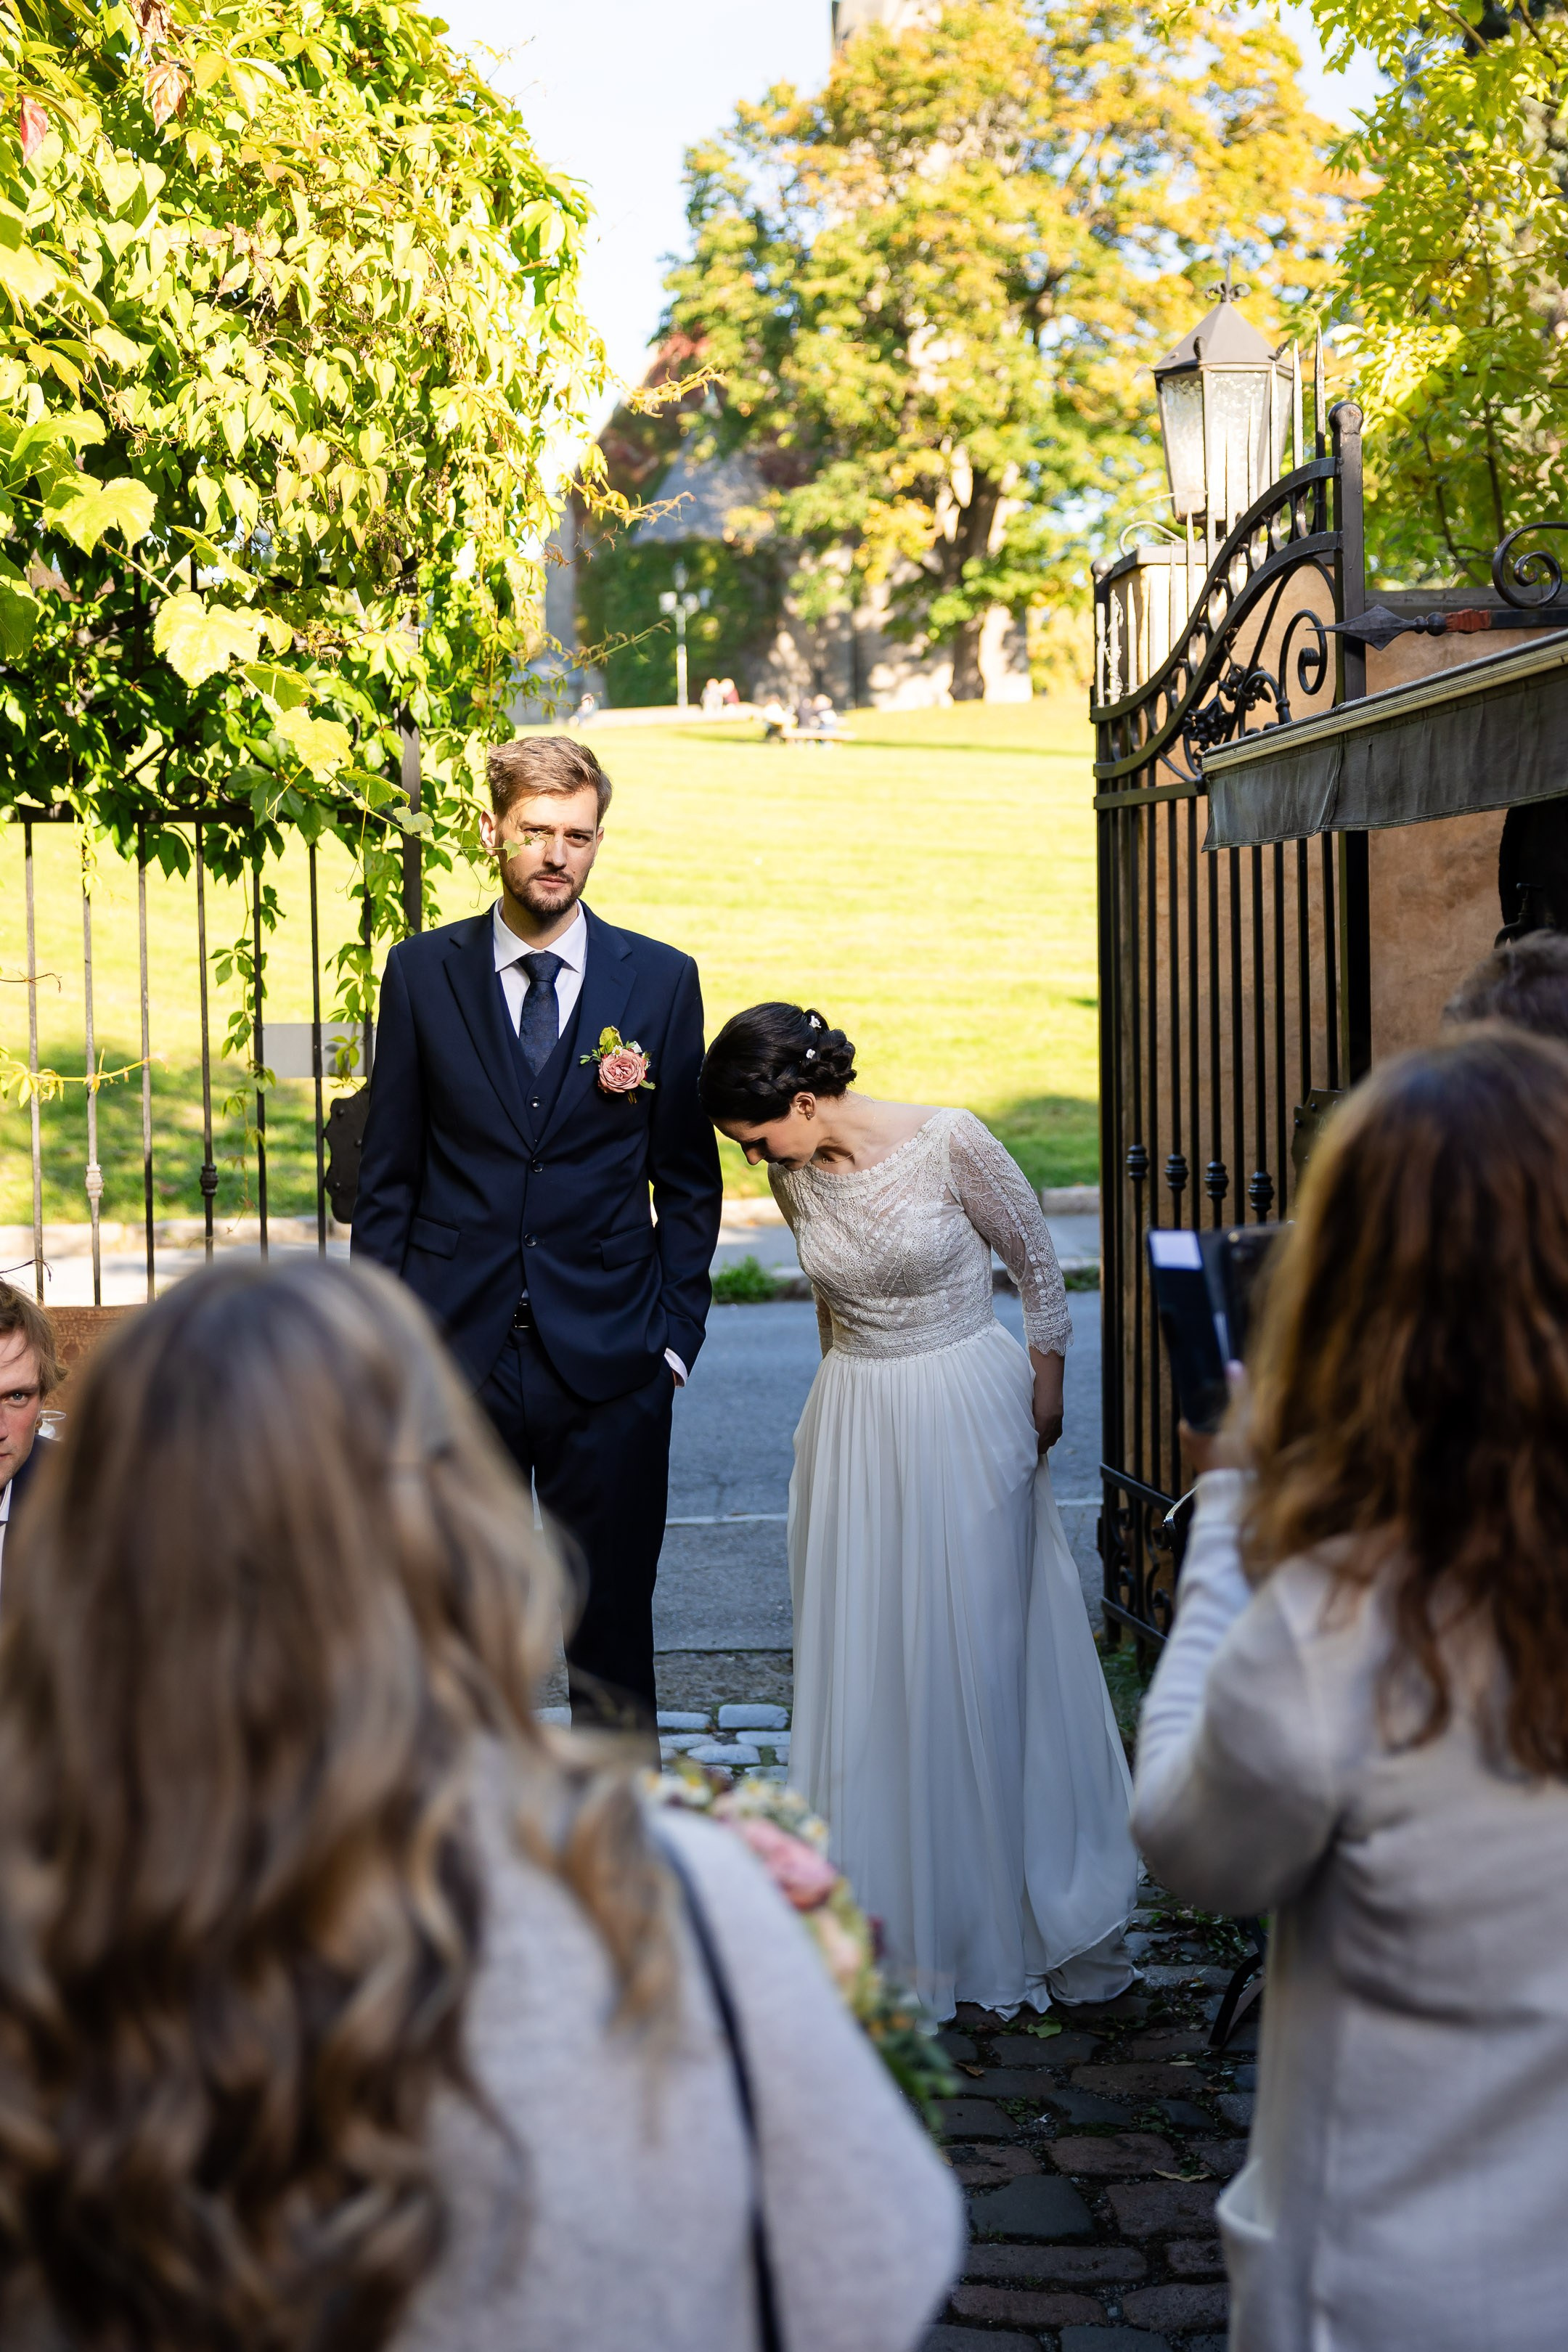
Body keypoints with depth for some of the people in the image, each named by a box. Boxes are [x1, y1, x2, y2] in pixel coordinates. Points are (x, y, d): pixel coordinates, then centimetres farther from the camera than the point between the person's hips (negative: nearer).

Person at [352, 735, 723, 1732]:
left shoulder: (662, 980, 3)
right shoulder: (423, 972, 4)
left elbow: (690, 1180, 8)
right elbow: (389, 1173, 7)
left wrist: (675, 1332, 1)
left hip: (608, 1364, 0)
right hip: (454, 1352, 0)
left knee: (612, 1626, 7)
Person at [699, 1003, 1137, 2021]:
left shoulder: (950, 1143, -17)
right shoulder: (796, 1173, -3)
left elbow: (1040, 1262, -3)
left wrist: (1046, 1392, 0)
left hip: (966, 1413, -4)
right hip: (855, 1426, 4)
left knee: (979, 1659, 2)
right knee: (864, 1669, 4)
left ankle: (1011, 1918, 18)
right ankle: (893, 1924, 15)